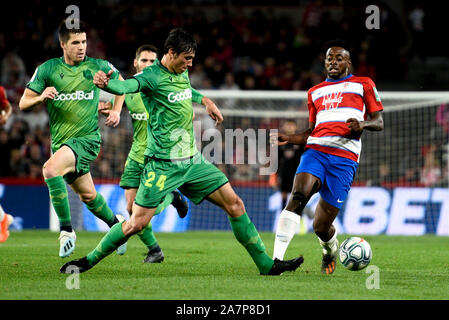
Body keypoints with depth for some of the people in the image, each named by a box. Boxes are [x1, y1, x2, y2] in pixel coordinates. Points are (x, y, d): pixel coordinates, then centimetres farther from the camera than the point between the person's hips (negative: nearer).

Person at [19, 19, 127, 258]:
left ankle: (66, 230, -22)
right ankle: (115, 223, 46)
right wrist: (41, 97, -21)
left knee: (50, 169, -30)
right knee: (88, 196, 16)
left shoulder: (98, 66, -3)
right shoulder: (47, 69, -1)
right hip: (60, 142, 4)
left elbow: (120, 82, 19)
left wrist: (116, 111, 5)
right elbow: (23, 103, 0)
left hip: (87, 139, -4)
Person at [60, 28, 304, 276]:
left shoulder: (182, 73, 10)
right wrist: (106, 84, -56)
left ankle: (265, 265, 12)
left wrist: (205, 100, 33)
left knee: (235, 205, 3)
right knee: (137, 223, -10)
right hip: (163, 164, -7)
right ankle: (88, 261, 8)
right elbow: (127, 86, -37)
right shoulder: (151, 76, -14)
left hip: (192, 160, 7)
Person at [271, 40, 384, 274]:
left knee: (321, 226, -5)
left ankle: (330, 249, 33)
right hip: (315, 151, 3)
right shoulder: (315, 92, 25)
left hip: (344, 159, -3)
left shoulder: (363, 85, 14)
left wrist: (363, 124, -13)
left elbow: (379, 122, 10)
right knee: (298, 196, -28)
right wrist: (288, 139, 10)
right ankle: (277, 258, -35)